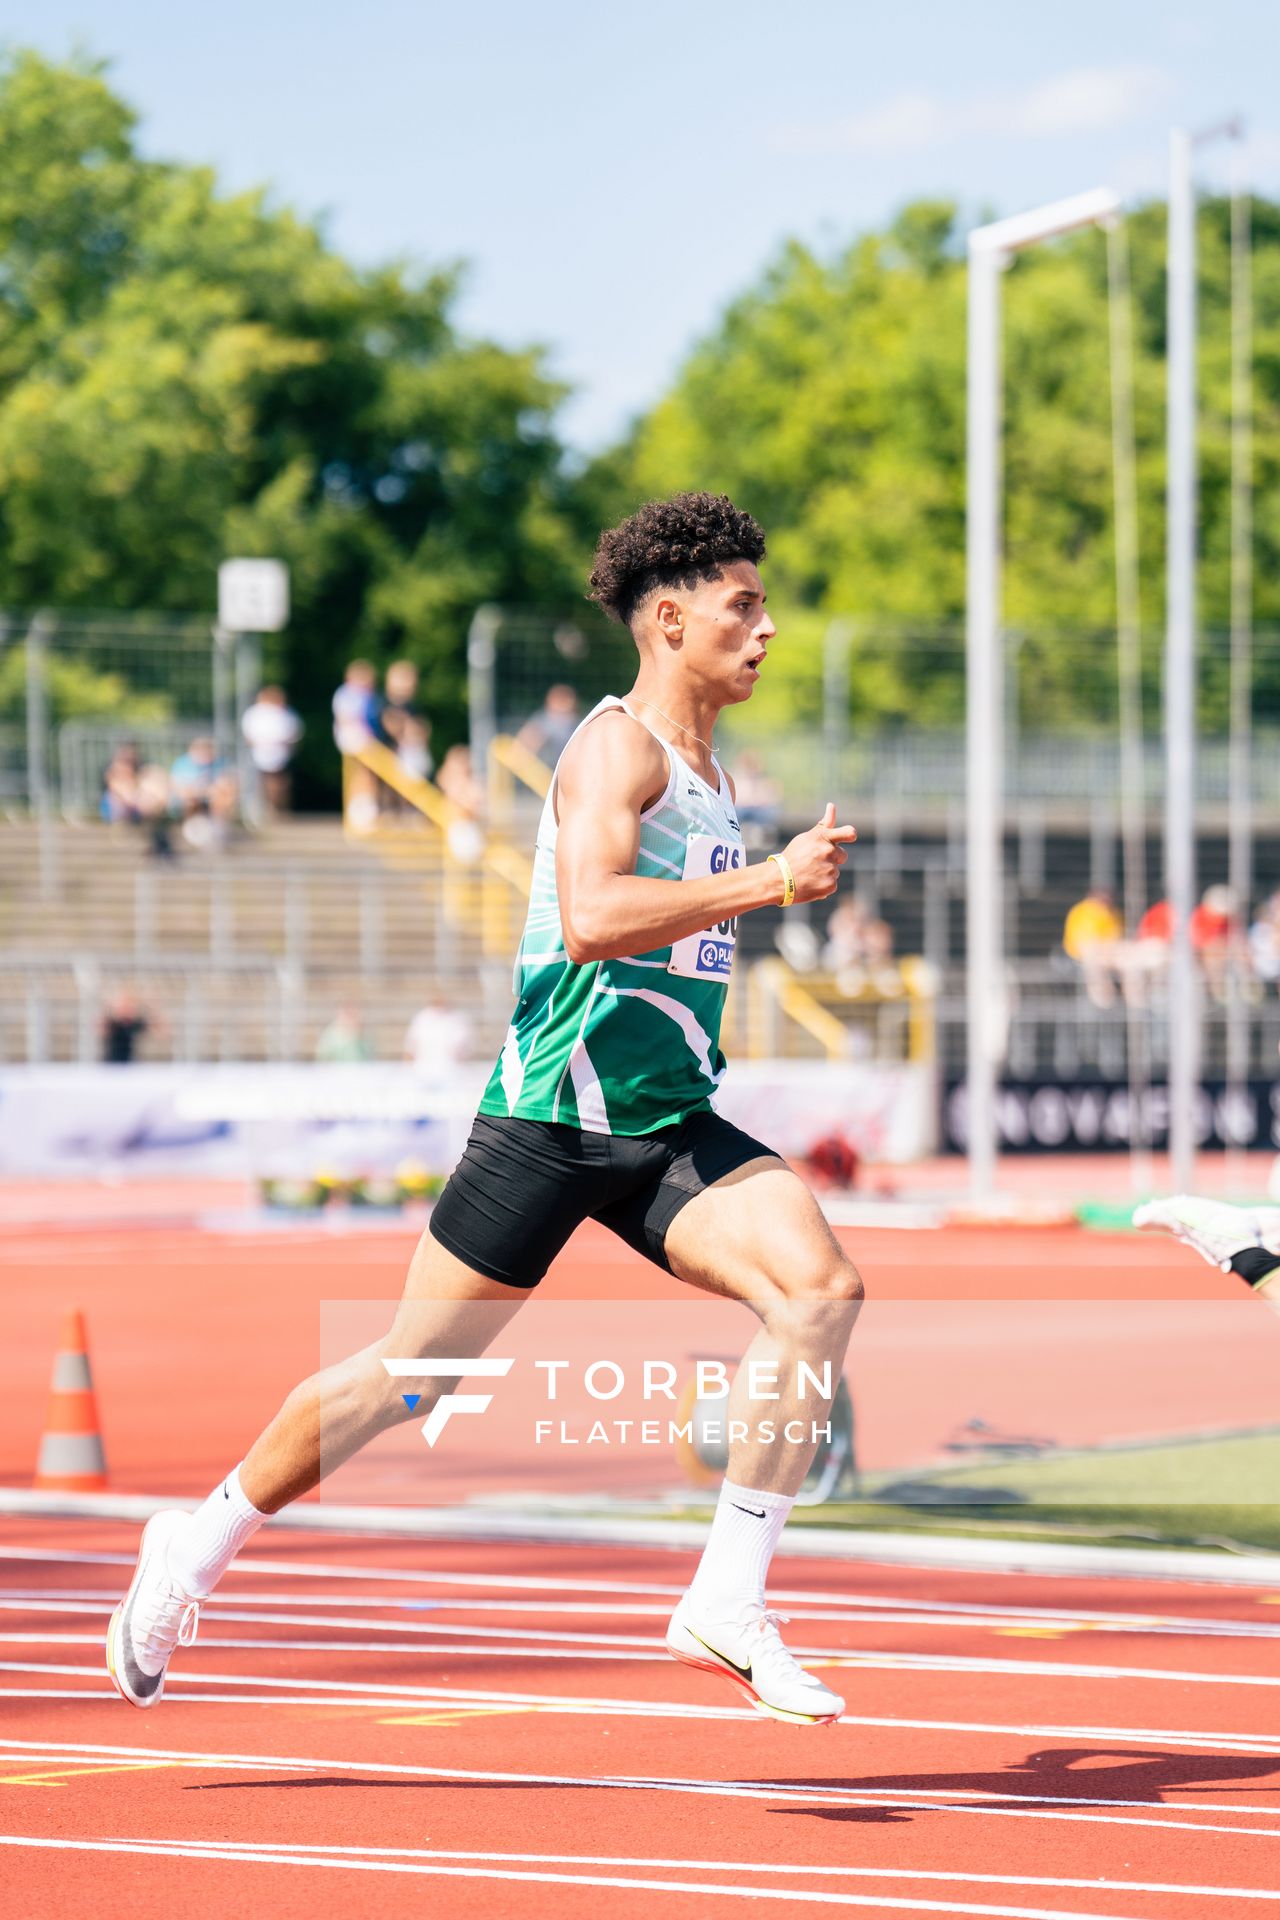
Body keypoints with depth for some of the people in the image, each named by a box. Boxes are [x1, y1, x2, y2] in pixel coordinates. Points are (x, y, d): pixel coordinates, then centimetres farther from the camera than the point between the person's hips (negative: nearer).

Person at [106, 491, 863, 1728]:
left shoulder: (704, 769, 17)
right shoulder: (617, 747, -11)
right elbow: (590, 916, -29)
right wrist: (769, 882, -28)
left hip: (669, 1125, 7)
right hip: (553, 1115, -7)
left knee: (820, 1288, -18)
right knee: (413, 1370, 2)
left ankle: (727, 1605, -16)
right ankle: (197, 1547, 23)